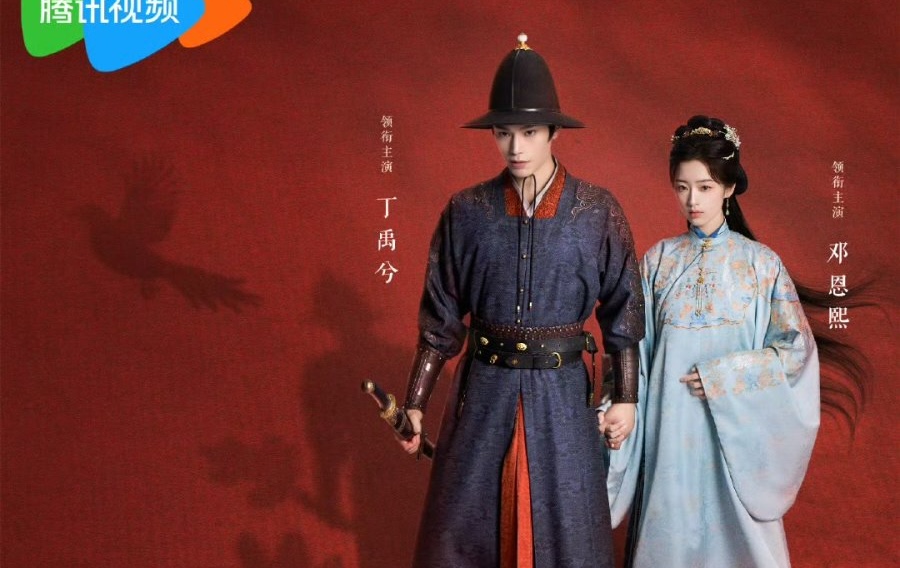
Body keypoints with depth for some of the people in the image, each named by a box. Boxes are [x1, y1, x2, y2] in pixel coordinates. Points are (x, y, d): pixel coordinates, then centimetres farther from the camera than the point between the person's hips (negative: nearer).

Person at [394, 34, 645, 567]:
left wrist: (626, 396, -2)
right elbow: (441, 315, 2)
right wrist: (417, 400, 1)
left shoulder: (597, 210, -4)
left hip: (561, 393, -1)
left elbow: (623, 309, 0)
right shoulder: (468, 211, -2)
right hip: (485, 390, 1)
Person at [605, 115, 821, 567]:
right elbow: (637, 349, 2)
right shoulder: (659, 259, 3)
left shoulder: (761, 262, -2)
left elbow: (796, 349, -4)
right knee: (670, 530, 7)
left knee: (736, 530, 7)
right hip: (671, 427, 1)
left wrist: (722, 377, -13)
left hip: (736, 425, -1)